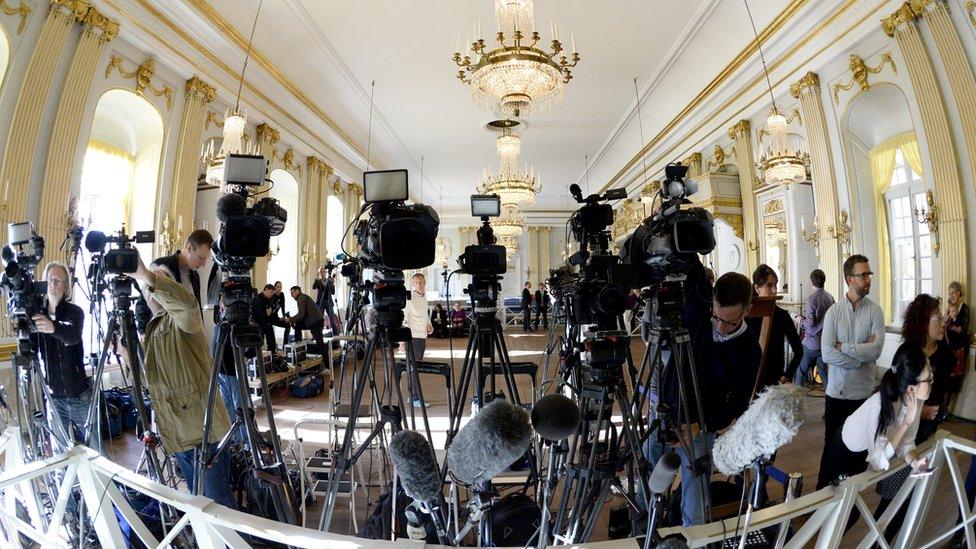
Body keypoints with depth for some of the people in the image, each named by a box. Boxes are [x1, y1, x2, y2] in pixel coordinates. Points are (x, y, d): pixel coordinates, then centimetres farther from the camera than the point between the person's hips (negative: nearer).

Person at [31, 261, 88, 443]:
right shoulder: (36, 313, 4)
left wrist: (53, 327, -48)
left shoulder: (75, 311, -6)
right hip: (52, 394, 3)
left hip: (78, 393, -3)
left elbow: (73, 336, -28)